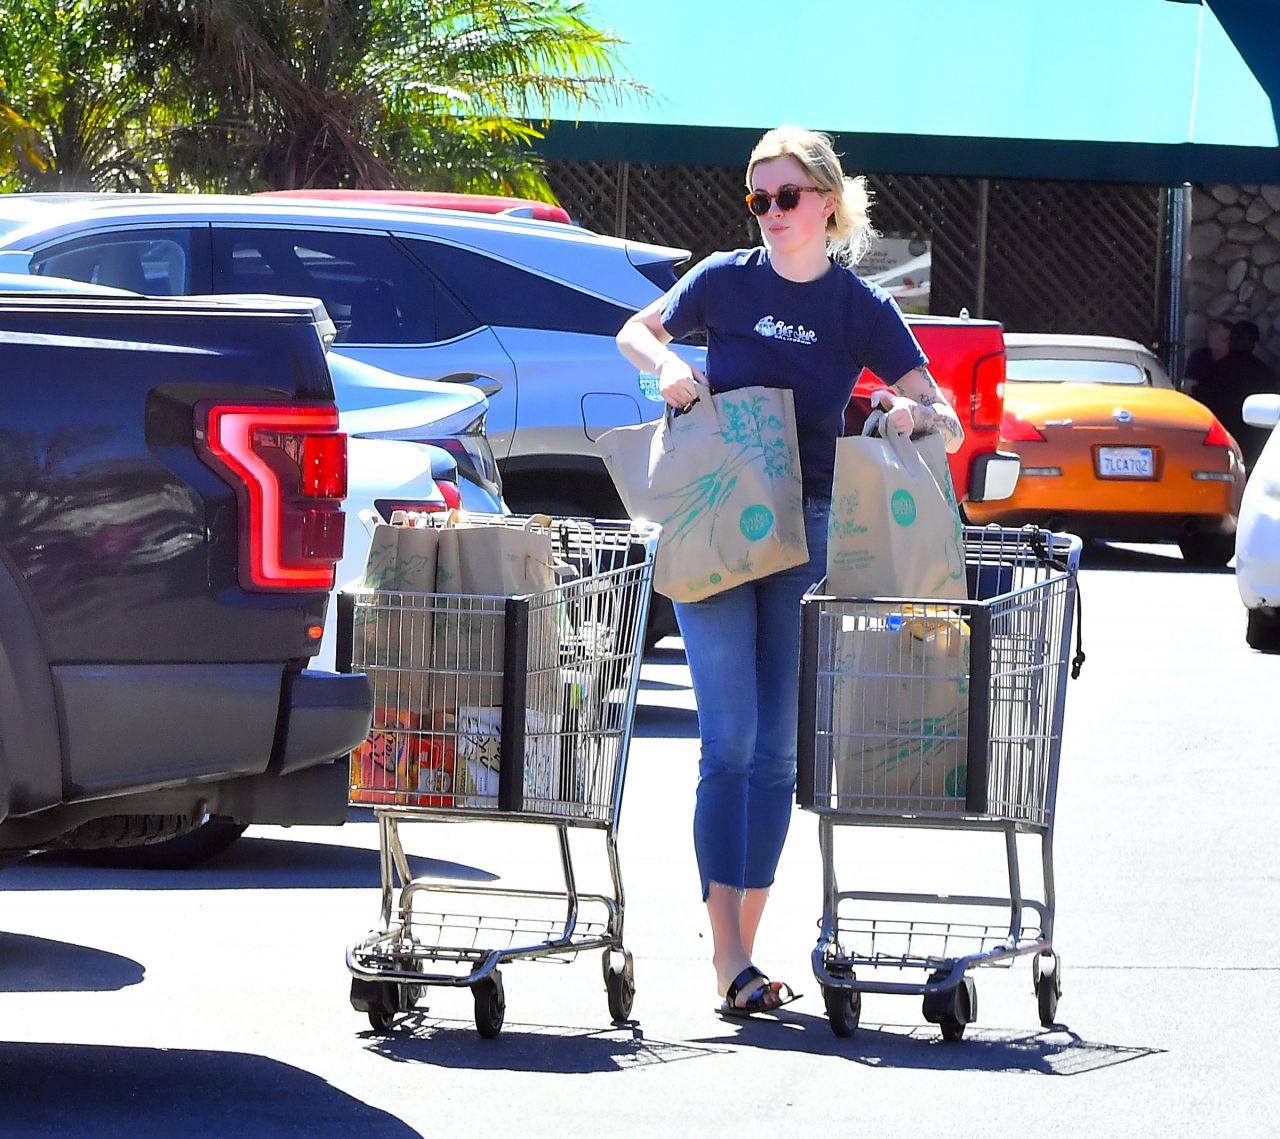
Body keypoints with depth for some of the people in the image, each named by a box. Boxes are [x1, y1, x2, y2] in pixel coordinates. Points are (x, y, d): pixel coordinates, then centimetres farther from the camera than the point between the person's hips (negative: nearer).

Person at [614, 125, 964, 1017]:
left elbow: (949, 425, 2)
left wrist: (912, 416, -21)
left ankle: (743, 945, 11)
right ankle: (729, 962, -10)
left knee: (779, 748, 3)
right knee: (730, 740, -9)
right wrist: (668, 366, -4)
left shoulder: (861, 308, 2)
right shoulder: (726, 281, 1)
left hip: (809, 533, 1)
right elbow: (634, 334, 18)